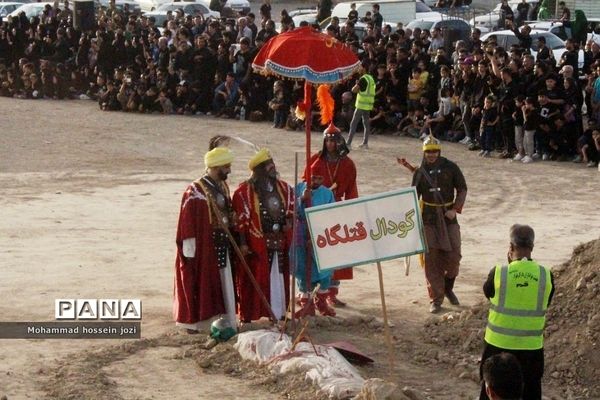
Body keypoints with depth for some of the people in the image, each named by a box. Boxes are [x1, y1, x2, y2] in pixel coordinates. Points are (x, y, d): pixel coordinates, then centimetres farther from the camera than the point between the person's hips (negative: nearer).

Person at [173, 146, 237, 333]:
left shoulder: (223, 187, 8)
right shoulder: (195, 191, -17)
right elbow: (187, 222, -16)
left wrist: (230, 237, 16)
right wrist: (189, 251, -17)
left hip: (221, 245, 7)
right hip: (202, 247, -7)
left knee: (223, 284, 11)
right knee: (199, 284, 1)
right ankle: (193, 321, 11)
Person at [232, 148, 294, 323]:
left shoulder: (283, 188, 7)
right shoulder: (245, 191, -10)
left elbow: (291, 207, 18)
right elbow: (241, 219, -11)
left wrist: (288, 222, -3)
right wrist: (242, 243, -14)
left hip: (279, 242, 5)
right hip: (256, 243, -5)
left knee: (279, 279, 10)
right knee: (253, 279, -1)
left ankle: (277, 312, 21)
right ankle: (247, 317, 6)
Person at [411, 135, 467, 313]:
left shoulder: (450, 168, -1)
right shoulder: (420, 172, 4)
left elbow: (462, 189, 3)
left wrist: (455, 209, -10)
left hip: (448, 217, 0)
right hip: (428, 219, 0)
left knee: (453, 257, -1)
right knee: (431, 260, -3)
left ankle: (448, 288, 28)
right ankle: (436, 300, 4)